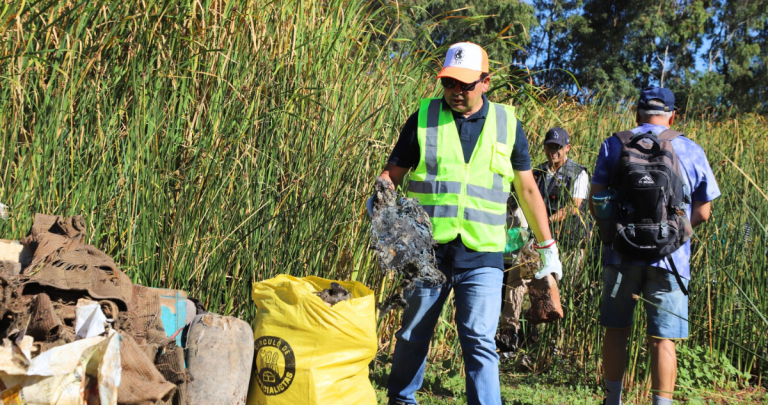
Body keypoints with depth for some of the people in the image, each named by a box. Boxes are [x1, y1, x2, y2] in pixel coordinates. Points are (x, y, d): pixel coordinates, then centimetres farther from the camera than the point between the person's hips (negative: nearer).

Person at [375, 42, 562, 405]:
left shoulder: (507, 123, 6)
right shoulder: (424, 117, 3)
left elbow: (527, 189, 12)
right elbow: (393, 173, 5)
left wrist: (548, 245, 12)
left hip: (481, 255, 0)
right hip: (427, 250, 1)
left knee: (479, 339, -7)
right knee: (413, 334, 13)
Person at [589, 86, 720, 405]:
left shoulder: (614, 145, 3)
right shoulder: (691, 151, 4)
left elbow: (595, 202, 1)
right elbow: (702, 212, 5)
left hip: (622, 255, 1)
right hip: (670, 257, 0)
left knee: (616, 331, 13)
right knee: (662, 339, 2)